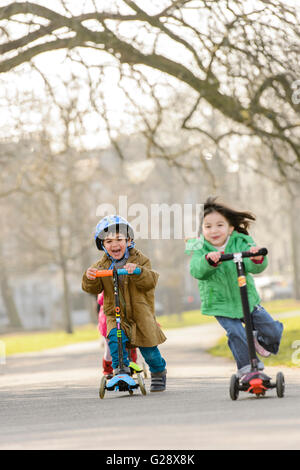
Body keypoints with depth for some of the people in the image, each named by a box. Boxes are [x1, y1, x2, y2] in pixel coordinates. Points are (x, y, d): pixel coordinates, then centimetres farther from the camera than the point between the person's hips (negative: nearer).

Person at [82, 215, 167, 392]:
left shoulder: (140, 260, -2)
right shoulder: (102, 265, 5)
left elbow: (150, 281, -17)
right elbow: (93, 289, -4)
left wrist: (137, 271, -36)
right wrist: (89, 279, -27)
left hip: (140, 314, -1)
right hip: (115, 315, 2)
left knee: (149, 349, 0)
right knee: (115, 338, -27)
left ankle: (159, 372, 27)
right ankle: (120, 369, -14)